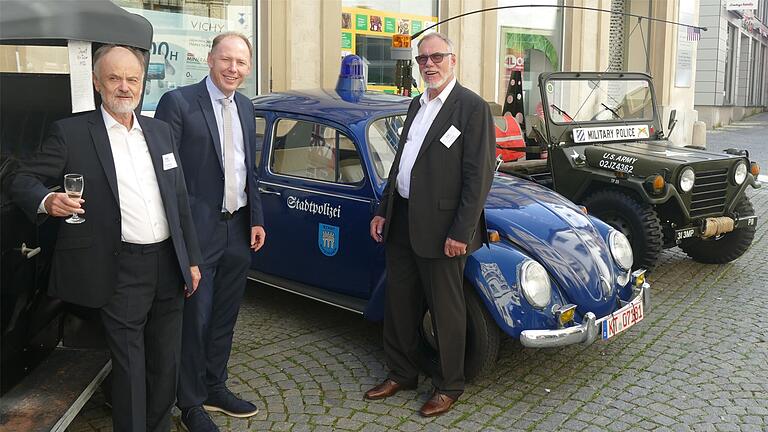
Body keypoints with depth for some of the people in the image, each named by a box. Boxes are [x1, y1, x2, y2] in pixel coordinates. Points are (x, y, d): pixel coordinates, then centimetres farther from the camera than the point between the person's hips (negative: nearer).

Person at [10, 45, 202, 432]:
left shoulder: (160, 131, 11)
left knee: (166, 362, 15)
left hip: (169, 265, 5)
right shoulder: (71, 133, -3)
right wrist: (47, 200, -25)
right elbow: (23, 180, -2)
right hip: (120, 271, -5)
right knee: (129, 365, 3)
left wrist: (192, 258, 12)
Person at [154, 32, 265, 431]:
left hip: (238, 231, 6)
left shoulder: (245, 107, 11)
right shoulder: (178, 102, -10)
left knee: (224, 318, 18)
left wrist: (256, 219, 10)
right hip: (197, 232, -6)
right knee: (195, 320, 5)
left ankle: (215, 388, 35)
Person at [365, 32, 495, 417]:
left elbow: (479, 176, -15)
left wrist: (460, 233, -18)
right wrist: (383, 211, 14)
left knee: (445, 310, 6)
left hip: (441, 227, -7)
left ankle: (449, 386, 24)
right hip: (402, 221, 8)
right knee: (399, 303, 17)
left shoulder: (472, 108, -10)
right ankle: (401, 374, 35)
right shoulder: (417, 105, 14)